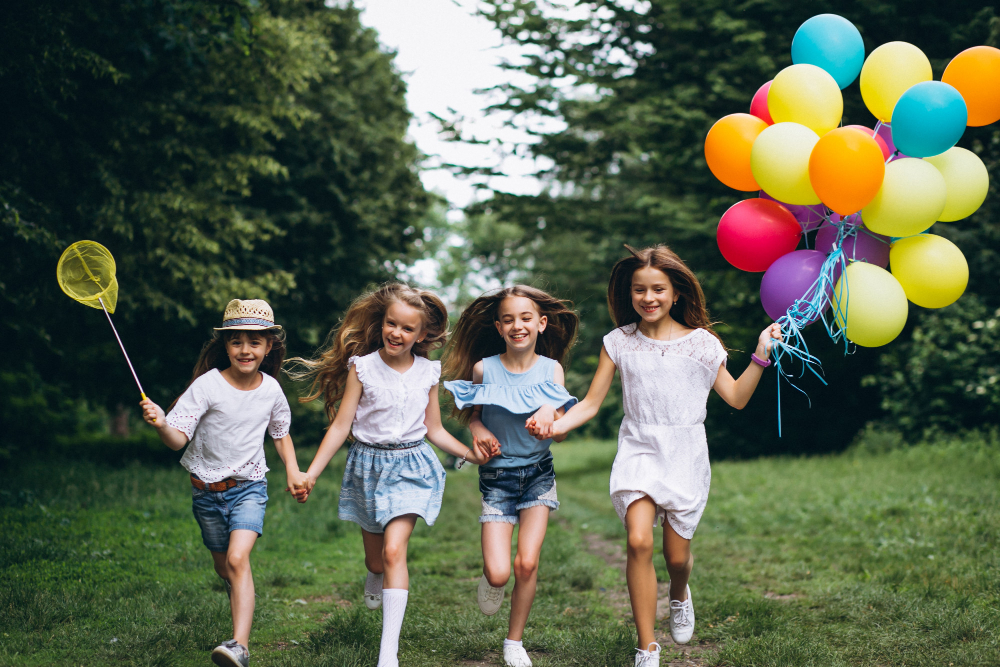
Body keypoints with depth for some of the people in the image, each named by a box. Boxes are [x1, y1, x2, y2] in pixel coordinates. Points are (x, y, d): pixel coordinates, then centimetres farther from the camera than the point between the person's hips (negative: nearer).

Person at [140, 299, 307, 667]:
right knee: (223, 567, 15)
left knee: (238, 558, -22)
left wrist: (293, 470, 4)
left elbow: (280, 432, 15)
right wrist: (161, 425, -39)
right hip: (207, 488, 1)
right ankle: (243, 611, 47)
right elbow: (178, 439, -18)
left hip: (249, 486, -1)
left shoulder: (271, 389, -4)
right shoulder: (207, 385, -14)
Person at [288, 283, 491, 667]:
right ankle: (375, 582, 53)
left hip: (410, 466, 0)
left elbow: (434, 430, 11)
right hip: (369, 464, 1)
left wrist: (470, 454, -1)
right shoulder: (362, 367, -5)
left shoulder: (428, 373, 1)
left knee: (394, 551, -17)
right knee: (375, 558, 11)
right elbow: (341, 424, -4)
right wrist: (311, 473, -7)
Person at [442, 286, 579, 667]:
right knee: (498, 573, -11)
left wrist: (551, 416, -30)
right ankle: (490, 580, 29)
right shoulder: (483, 368, -7)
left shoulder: (551, 369, -4)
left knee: (527, 563, -9)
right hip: (497, 475, -1)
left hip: (538, 473, 1)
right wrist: (477, 429, -14)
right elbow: (471, 414, 8)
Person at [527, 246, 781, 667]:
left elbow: (737, 398, 5)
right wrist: (558, 425, -14)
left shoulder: (700, 343, 2)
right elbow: (591, 403, 4)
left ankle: (679, 596, 43)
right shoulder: (620, 342, 3)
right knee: (638, 541, -21)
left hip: (685, 455, 0)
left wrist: (761, 355, -6)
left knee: (677, 555, 2)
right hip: (638, 451, 0)